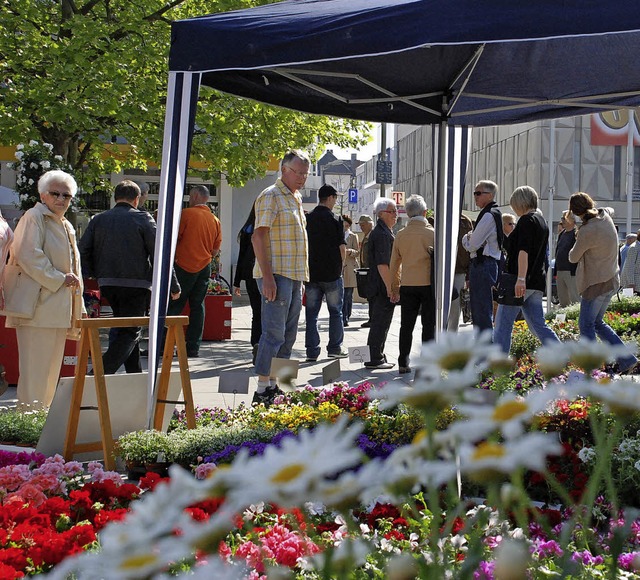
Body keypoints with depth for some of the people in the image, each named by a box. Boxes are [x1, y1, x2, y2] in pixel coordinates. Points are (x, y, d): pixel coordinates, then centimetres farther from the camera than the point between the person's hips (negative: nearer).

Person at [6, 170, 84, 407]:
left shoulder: (66, 226, 22)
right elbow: (27, 255, -20)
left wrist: (78, 311, 21)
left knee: (51, 371, 12)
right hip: (38, 309, -9)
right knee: (35, 370, -9)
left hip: (58, 309, 9)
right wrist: (58, 279, -16)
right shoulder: (34, 217, -5)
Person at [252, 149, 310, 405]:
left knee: (288, 335, 10)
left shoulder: (296, 198, 19)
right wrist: (267, 276, -23)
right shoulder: (271, 196, -8)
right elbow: (258, 236, -16)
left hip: (294, 276, 9)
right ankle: (262, 391, -6)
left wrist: (301, 278, 19)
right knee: (274, 333, -10)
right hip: (276, 275, -9)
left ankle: (274, 386, 17)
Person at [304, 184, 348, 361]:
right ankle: (335, 348, 13)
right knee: (335, 311, 9)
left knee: (311, 312, 6)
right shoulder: (335, 219, -7)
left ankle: (312, 350, 4)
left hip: (311, 273, 3)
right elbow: (342, 247, -7)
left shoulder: (307, 219, 4)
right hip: (332, 273, -3)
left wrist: (306, 269, 14)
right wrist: (339, 266, 9)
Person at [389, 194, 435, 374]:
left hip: (407, 285, 3)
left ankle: (403, 364, 10)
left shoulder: (401, 235, 2)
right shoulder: (432, 233, -7)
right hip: (428, 284, -3)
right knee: (429, 325, 4)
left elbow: (394, 264, 8)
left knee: (406, 325, 9)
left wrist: (395, 288, 17)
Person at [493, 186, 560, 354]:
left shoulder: (527, 220, -8)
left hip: (521, 281, -9)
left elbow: (523, 251, -19)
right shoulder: (542, 222, 20)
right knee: (538, 325, 9)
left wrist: (521, 279, -27)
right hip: (537, 282, 9)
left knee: (502, 324, -3)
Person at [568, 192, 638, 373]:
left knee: (586, 326, 2)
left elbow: (573, 258, -8)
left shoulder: (587, 232, -25)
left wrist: (578, 239, 8)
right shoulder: (605, 215, 0)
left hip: (596, 284, -9)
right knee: (597, 322, 19)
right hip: (611, 280, 9)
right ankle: (626, 359, 15)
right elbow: (610, 209, 28)